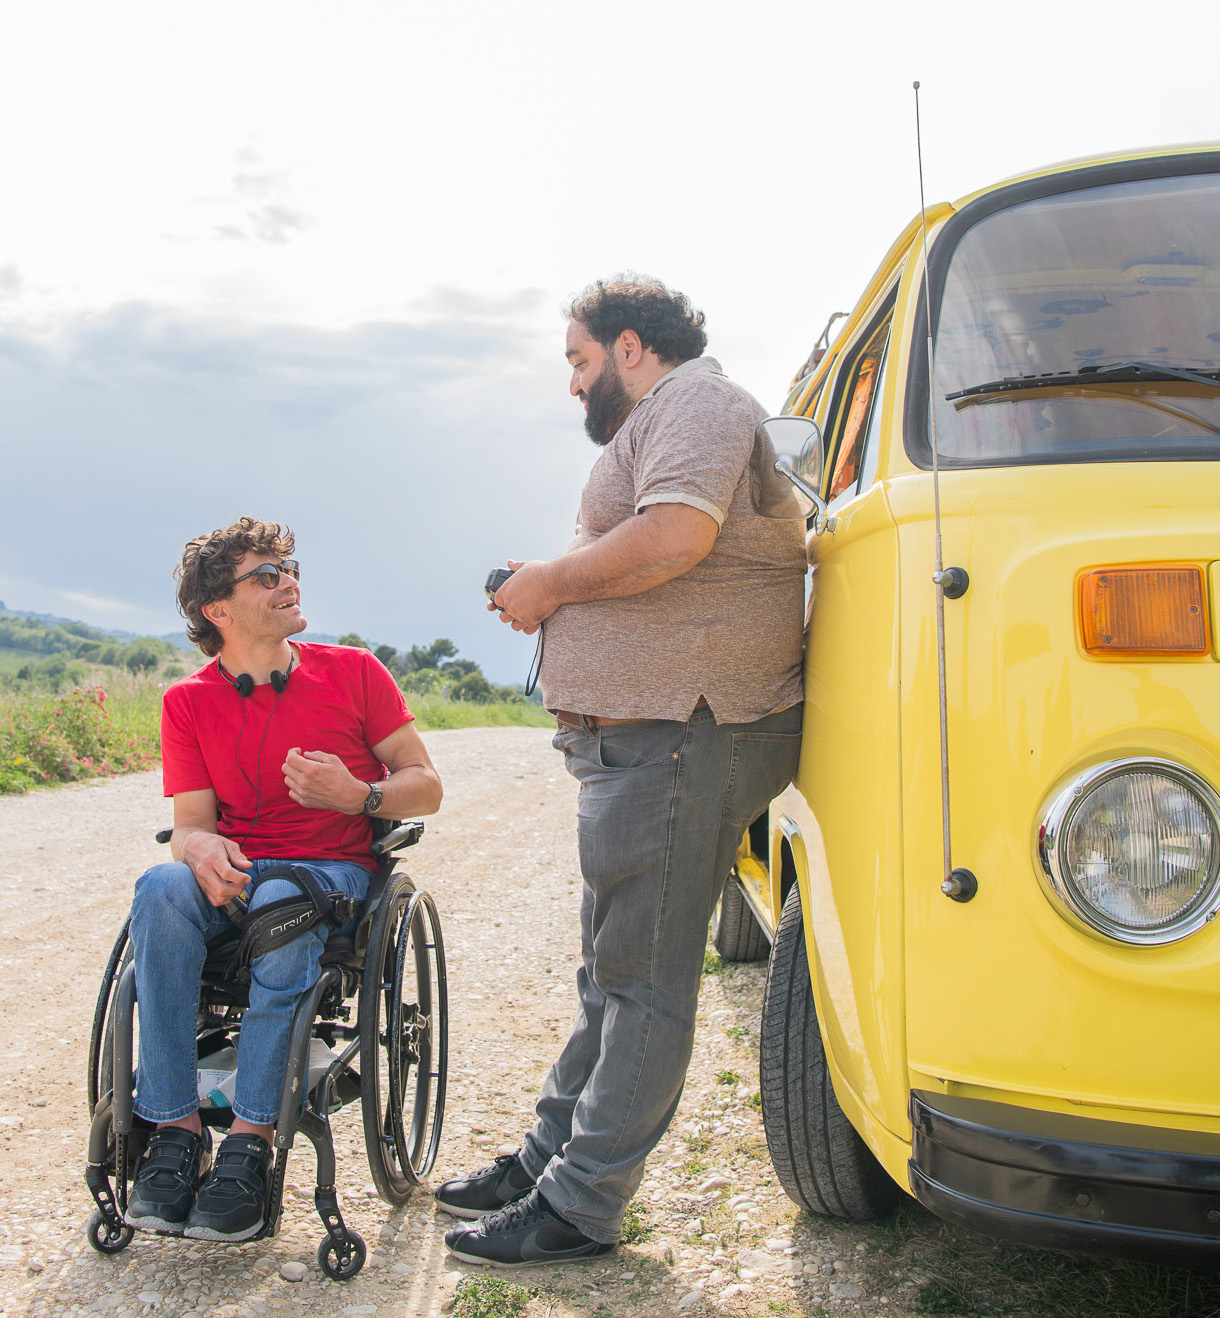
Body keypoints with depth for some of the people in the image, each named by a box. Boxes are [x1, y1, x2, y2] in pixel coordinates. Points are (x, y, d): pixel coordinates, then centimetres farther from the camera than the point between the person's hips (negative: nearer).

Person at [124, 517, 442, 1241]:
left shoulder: (354, 672, 3)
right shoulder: (188, 702, 6)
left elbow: (427, 787, 3)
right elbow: (191, 821, 1)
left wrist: (360, 796, -18)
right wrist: (201, 849, -24)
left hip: (334, 869, -1)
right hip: (235, 875, 2)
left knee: (281, 907, -37)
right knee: (161, 889, -32)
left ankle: (251, 1137, -31)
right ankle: (176, 1131, -29)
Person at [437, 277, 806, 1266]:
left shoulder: (691, 401, -6)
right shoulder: (660, 421, 27)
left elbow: (676, 534, -25)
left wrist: (552, 583, -13)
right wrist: (557, 594, 14)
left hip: (680, 732, -11)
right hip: (642, 735, 11)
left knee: (643, 983, -4)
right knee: (613, 970, 16)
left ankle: (580, 1206, 3)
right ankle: (550, 1158, 26)